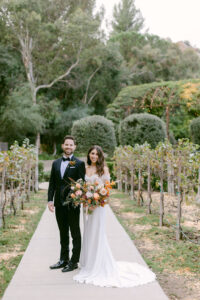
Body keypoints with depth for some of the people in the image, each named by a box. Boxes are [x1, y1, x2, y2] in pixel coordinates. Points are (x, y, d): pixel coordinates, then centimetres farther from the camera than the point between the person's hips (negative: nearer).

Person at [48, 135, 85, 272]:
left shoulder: (79, 163, -4)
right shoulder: (56, 163, 11)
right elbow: (52, 183, 10)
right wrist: (50, 200, 2)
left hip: (72, 204, -5)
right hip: (59, 204, 5)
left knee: (75, 234, 6)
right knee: (63, 234, 15)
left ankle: (74, 262, 14)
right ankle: (64, 259, 27)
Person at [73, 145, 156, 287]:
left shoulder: (103, 169, -3)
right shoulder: (86, 169, 11)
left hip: (98, 204, -5)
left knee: (97, 234, -3)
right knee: (88, 235, 11)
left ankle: (100, 267, 6)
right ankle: (89, 266, 23)